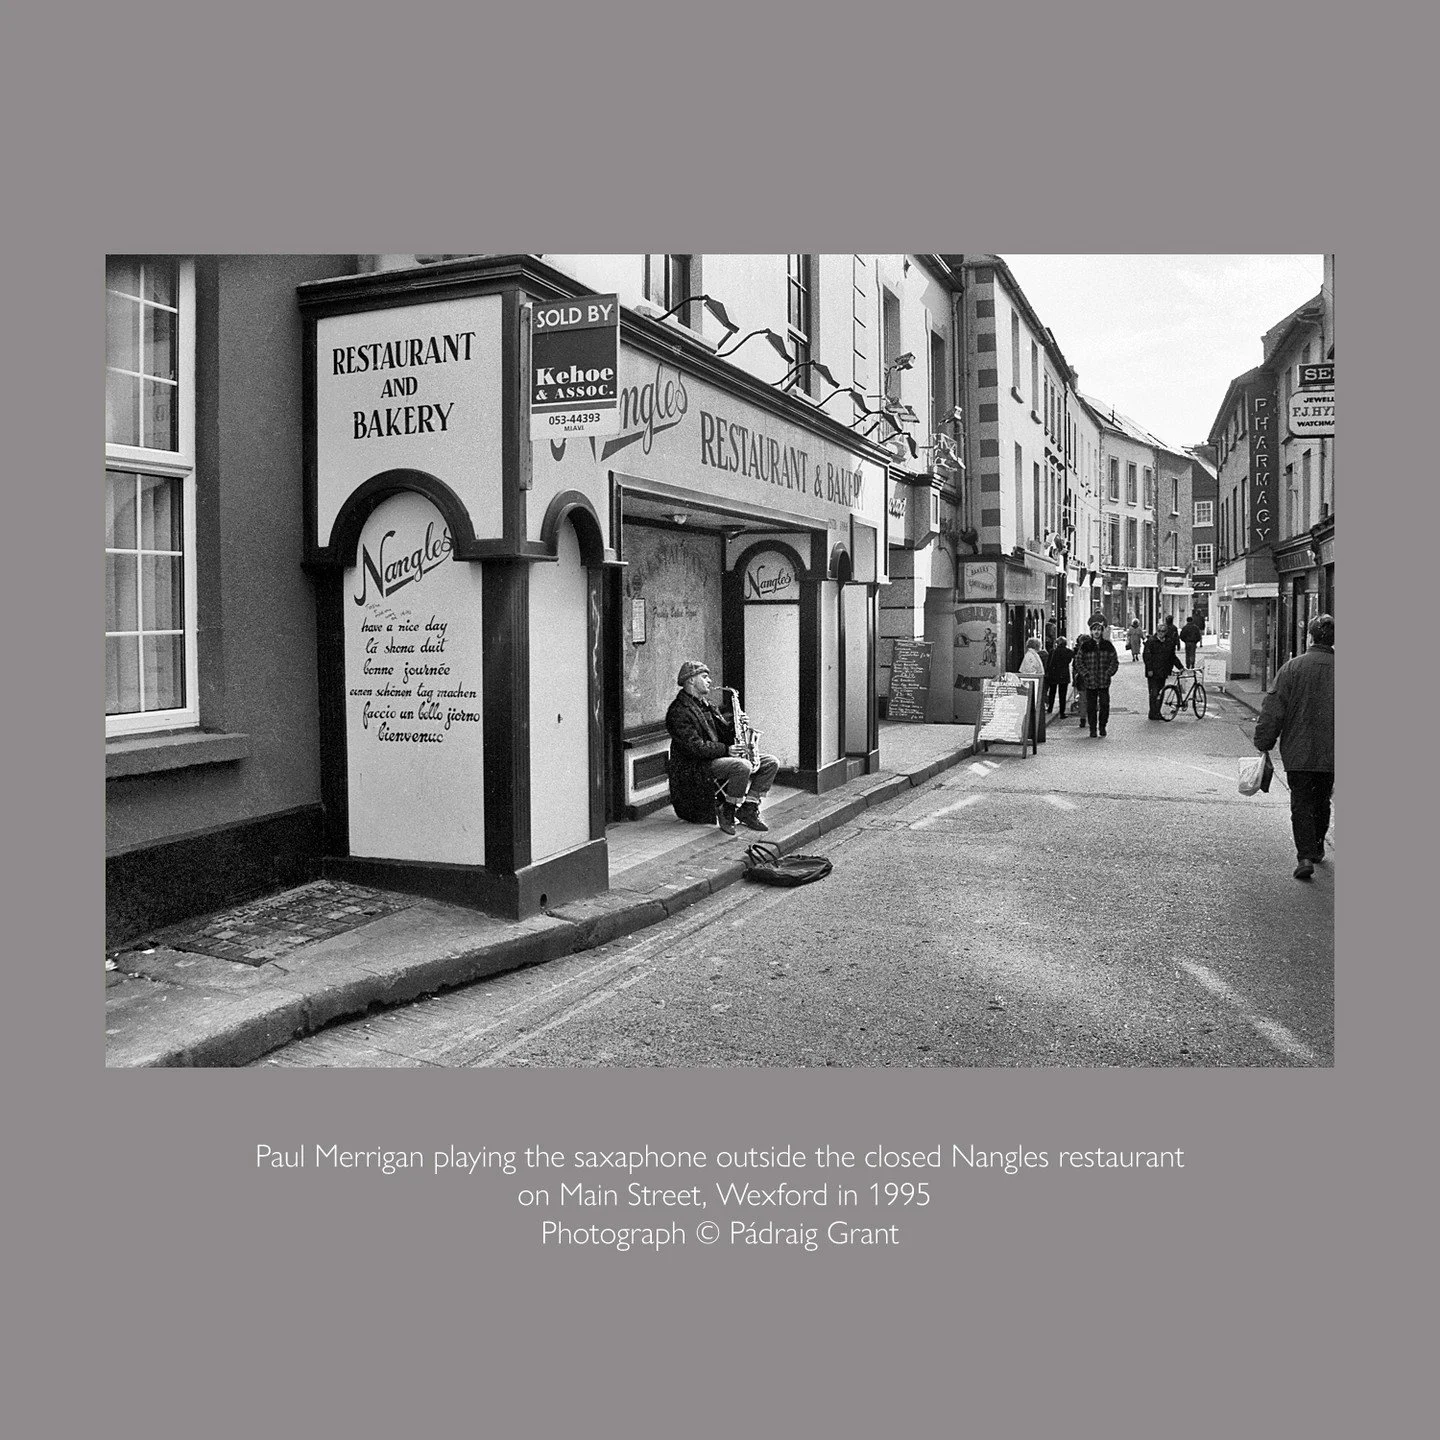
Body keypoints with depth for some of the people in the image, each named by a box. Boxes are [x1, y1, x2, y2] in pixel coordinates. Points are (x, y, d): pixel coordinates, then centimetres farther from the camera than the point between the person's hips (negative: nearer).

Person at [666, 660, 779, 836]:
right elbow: (695, 747, -21)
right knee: (743, 766, -35)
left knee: (771, 762, -4)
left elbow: (723, 731, 17)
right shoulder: (679, 711, -13)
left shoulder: (704, 703, 18)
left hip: (719, 755, 9)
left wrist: (736, 723, -4)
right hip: (697, 765, -9)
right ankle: (727, 810, -16)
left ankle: (748, 808, -5)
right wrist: (726, 750, -24)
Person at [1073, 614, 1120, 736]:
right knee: (1091, 706, 3)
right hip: (1090, 682, -1)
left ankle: (1102, 726, 12)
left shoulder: (1108, 645, 5)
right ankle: (1092, 728, 12)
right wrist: (1086, 674, -5)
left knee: (1105, 704, -4)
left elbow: (1115, 661, 10)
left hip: (1104, 681, 1)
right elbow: (1078, 661, 4)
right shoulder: (1085, 645, 1)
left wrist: (1108, 673, -2)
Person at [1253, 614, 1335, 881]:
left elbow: (1273, 710, -9)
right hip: (1331, 754, 2)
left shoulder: (1292, 668, -9)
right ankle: (1317, 847, 34)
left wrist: (1263, 742, 0)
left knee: (1301, 803, 2)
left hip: (1298, 752, -2)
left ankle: (1305, 856, -10)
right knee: (1322, 801, 19)